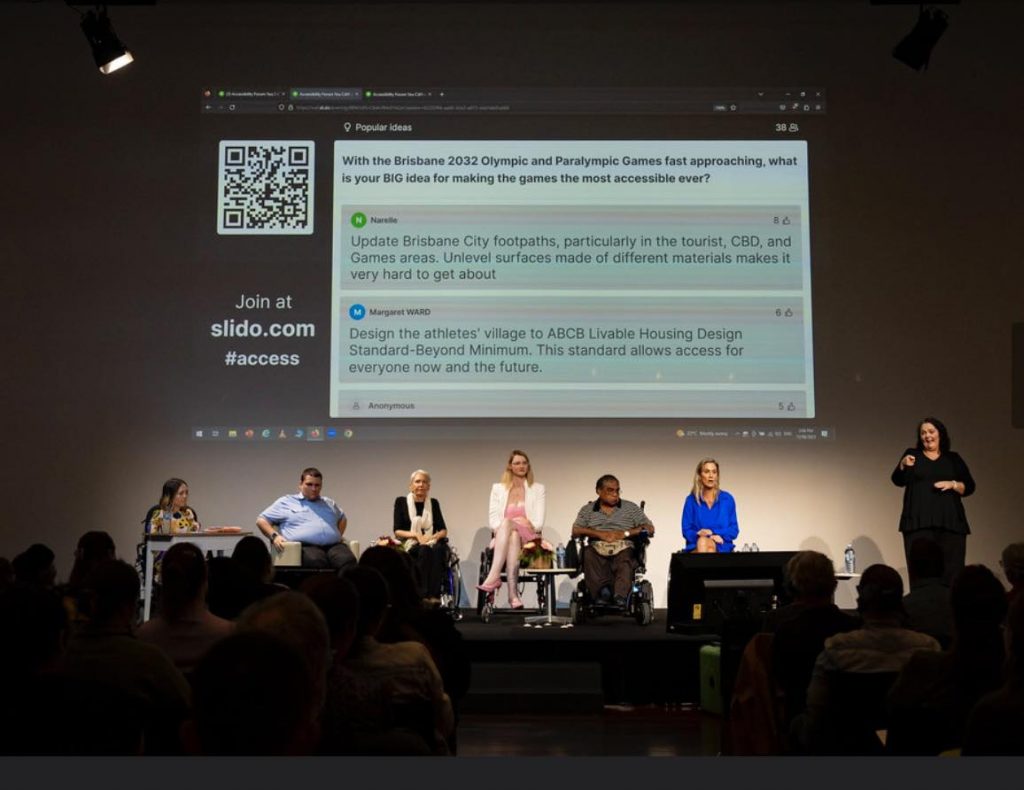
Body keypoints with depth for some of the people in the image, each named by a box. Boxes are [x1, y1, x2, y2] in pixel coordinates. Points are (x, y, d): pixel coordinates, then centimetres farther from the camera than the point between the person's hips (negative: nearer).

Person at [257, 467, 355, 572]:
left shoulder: (329, 503, 33)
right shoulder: (285, 502, 18)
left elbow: (342, 518, 49)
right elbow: (261, 520, 15)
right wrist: (274, 536, -4)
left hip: (333, 545, 4)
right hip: (305, 546, -4)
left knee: (349, 560, -35)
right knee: (317, 561, -43)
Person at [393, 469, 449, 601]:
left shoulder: (433, 503, 15)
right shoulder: (401, 501, 7)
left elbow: (443, 530, 11)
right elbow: (397, 531, 1)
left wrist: (433, 536, -11)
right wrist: (416, 535, -15)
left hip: (431, 543, 2)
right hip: (410, 545, -2)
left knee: (439, 549, -34)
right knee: (424, 550, -36)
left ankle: (434, 595, -41)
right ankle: (423, 595, -43)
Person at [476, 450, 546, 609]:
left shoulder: (537, 489, 15)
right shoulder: (498, 488, 18)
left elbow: (539, 522, 4)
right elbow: (493, 519, 6)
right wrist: (501, 529, -15)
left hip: (528, 539, -1)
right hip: (503, 537, 1)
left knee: (507, 523, -34)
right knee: (513, 535, -37)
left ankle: (493, 577, -49)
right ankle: (513, 593, -49)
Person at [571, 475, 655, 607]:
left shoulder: (631, 508, 19)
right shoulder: (587, 510, 21)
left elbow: (649, 529, 9)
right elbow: (576, 531, 6)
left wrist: (625, 533, -5)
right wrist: (600, 534, -8)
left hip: (623, 549, -1)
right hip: (598, 550, 1)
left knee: (625, 559, -36)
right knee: (588, 554, -33)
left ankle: (620, 596, -54)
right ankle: (602, 590, -46)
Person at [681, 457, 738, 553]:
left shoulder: (727, 499, 10)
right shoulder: (691, 500, 9)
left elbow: (734, 530, 8)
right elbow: (686, 531, 8)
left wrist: (715, 534, -9)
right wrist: (699, 534, -15)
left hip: (721, 547, 0)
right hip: (696, 548, 0)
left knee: (710, 546, -37)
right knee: (702, 542, -38)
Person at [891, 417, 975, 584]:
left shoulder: (953, 459, 15)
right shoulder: (912, 454, 12)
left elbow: (969, 487, 12)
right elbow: (899, 481, -2)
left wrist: (953, 484, -8)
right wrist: (903, 466, -23)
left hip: (950, 522, 1)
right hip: (919, 522, -1)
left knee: (951, 570, -6)